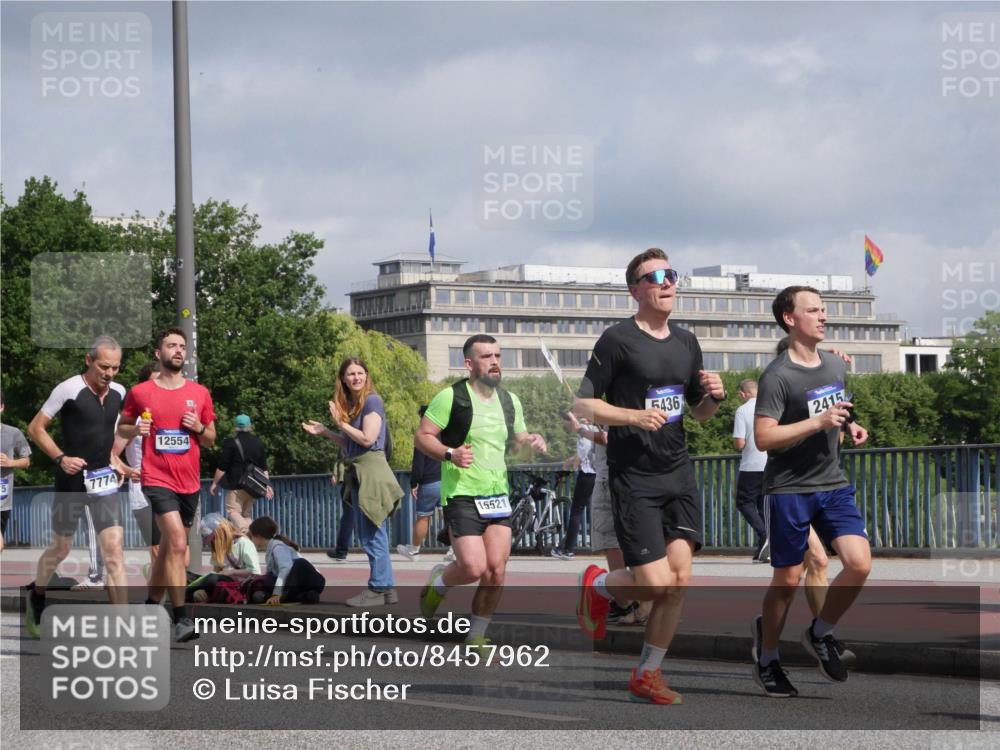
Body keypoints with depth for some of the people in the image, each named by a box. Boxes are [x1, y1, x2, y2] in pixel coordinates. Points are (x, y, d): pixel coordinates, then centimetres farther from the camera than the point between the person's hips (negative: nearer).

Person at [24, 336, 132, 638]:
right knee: (60, 548, 10)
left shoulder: (118, 393, 5)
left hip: (104, 480, 4)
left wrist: (113, 456, 12)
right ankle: (36, 597, 40)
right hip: (72, 481, -4)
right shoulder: (69, 389, -11)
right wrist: (60, 457, -17)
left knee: (114, 550, -8)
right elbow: (35, 428, -6)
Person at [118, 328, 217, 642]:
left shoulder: (200, 393, 7)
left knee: (168, 547, 14)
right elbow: (122, 428, 12)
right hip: (157, 478, -4)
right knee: (177, 543, -19)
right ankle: (181, 619, -21)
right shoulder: (140, 392, 0)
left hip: (189, 483, 4)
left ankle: (150, 606, 30)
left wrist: (199, 428, -7)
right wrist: (136, 429, -10)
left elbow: (211, 440, 14)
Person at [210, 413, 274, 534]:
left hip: (236, 485, -6)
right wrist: (266, 485, 17)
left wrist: (215, 483, 2)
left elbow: (222, 468, -8)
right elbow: (264, 468, 12)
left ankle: (245, 533, -30)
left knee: (233, 512, -6)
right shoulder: (259, 443, 10)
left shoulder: (231, 443, -9)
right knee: (247, 514, 15)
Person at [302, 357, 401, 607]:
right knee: (369, 536, 11)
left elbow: (367, 439, -17)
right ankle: (386, 587, 15)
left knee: (373, 536, -8)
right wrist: (324, 432, 12)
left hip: (371, 471, -10)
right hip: (357, 474, 10)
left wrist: (341, 423, -9)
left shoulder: (372, 401, -9)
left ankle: (378, 589, -5)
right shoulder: (350, 405, 17)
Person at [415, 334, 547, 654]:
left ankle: (476, 636, 13)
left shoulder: (509, 400, 11)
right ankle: (438, 582, 19)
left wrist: (532, 441, 1)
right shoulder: (451, 397, -8)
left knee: (496, 571, -3)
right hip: (461, 496, -5)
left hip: (498, 495, 5)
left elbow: (517, 437, 25)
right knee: (474, 568, -16)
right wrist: (450, 454, -22)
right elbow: (422, 436, -5)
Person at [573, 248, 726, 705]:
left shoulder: (686, 343, 13)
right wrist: (634, 416, -21)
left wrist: (714, 398, 0)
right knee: (656, 583, -12)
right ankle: (597, 585, 20)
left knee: (679, 580, -4)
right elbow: (583, 405, -8)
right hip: (634, 477, -6)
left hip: (679, 474, 6)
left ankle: (647, 676, 9)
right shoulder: (618, 340, -6)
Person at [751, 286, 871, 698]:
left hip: (833, 483, 6)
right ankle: (767, 661, 20)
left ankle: (821, 633, 14)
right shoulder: (778, 376, -15)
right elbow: (763, 438, -21)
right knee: (787, 579, 2)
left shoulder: (836, 365, 8)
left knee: (860, 564, -10)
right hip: (789, 489, -6)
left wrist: (851, 426, 5)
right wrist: (818, 422, -26)